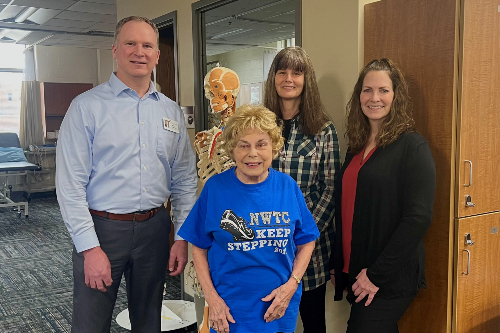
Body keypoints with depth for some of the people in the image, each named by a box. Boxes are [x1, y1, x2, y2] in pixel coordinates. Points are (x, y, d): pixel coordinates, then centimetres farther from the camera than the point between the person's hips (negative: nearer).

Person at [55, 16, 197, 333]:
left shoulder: (172, 111, 7)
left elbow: (185, 180, 8)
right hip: (101, 227, -3)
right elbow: (70, 184, -9)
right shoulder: (87, 106, -5)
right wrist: (90, 247, -14)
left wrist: (182, 237, 2)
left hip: (154, 227, 4)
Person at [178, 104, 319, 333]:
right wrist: (211, 297, -8)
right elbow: (199, 247, -3)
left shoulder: (288, 187, -6)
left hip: (279, 307, 2)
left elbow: (306, 242, 2)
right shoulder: (215, 188, -9)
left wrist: (291, 284, -9)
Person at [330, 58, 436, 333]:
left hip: (391, 280, -6)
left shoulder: (412, 147, -10)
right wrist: (337, 264, 11)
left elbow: (418, 217, -17)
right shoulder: (357, 148, 10)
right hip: (355, 274, 6)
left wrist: (377, 274, -17)